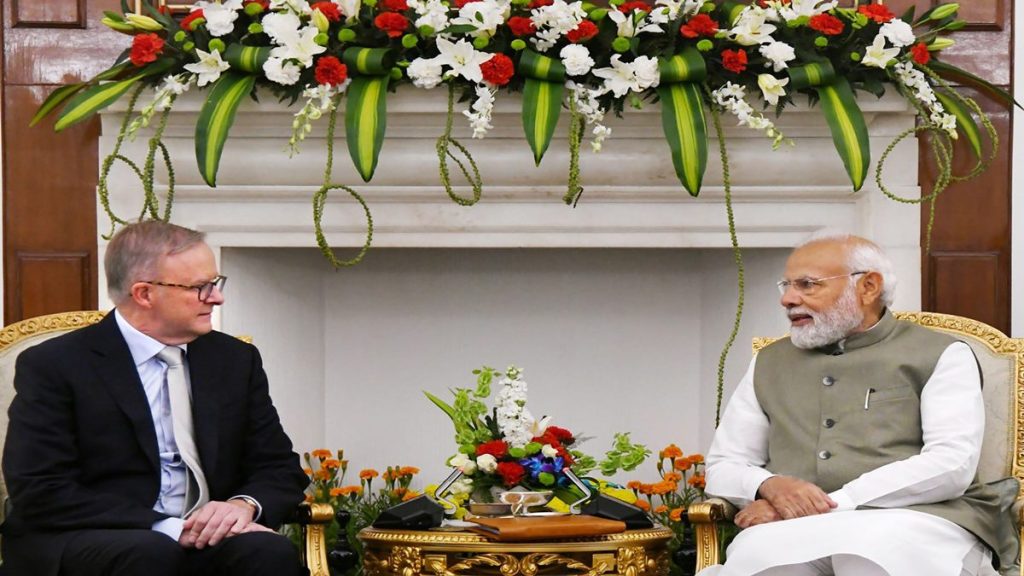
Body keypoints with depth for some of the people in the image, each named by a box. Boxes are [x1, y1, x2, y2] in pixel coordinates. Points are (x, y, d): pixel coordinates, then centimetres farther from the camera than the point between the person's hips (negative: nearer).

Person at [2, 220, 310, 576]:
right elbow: (40, 494, -12)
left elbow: (281, 469, 14)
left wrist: (245, 504, -12)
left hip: (203, 543, 5)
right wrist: (169, 529, -20)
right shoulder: (52, 366, -4)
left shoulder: (236, 360, 12)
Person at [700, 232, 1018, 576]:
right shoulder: (770, 364, 23)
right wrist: (770, 486, -6)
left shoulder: (941, 355, 8)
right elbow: (723, 466, 21)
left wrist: (828, 505, -13)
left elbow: (952, 464, -6)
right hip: (796, 532, 3)